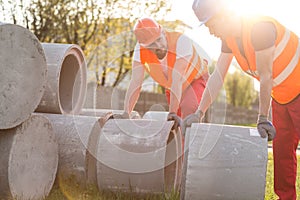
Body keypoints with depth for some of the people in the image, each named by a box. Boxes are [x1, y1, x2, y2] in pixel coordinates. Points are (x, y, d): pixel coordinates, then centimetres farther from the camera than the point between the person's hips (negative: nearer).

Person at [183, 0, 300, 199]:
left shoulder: (260, 28, -29)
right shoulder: (229, 38, -2)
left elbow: (265, 75, -27)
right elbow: (217, 76, -1)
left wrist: (263, 119, -23)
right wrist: (199, 113, -8)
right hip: (281, 97, 8)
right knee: (281, 150, 9)